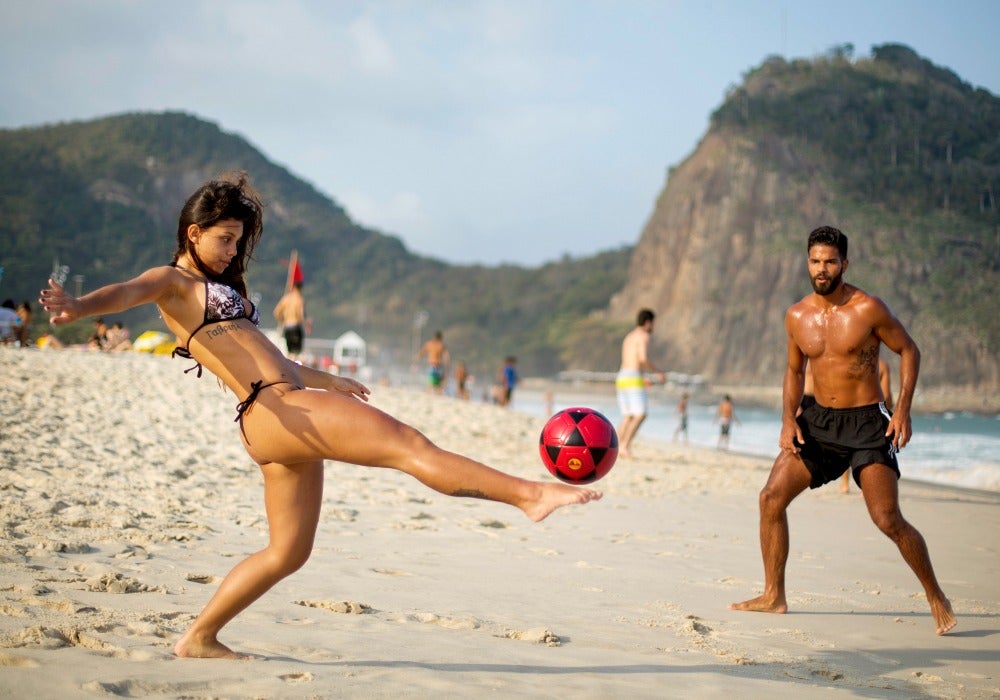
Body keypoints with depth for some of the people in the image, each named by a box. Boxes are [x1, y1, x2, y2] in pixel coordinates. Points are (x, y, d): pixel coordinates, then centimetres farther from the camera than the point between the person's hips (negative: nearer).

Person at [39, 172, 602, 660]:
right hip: (272, 412, -10)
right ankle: (530, 493, -15)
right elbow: (128, 291, -21)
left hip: (291, 410, 10)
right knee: (411, 445, -14)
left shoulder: (218, 288, 28)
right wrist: (78, 306, -42)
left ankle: (200, 637, 22)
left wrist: (323, 379, 44)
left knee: (288, 552, 14)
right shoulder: (174, 281, 2)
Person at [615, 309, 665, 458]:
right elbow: (643, 359, -18)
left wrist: (643, 378, 38)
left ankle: (617, 448, -1)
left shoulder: (629, 337, 24)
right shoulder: (643, 336, -4)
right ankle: (624, 446, -23)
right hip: (634, 379, -9)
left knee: (628, 417, 10)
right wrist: (657, 372, -4)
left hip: (621, 378, 9)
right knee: (640, 415, -12)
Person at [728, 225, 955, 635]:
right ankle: (774, 597, 7)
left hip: (867, 422, -5)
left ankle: (935, 597, 7)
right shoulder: (796, 316, 2)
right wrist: (788, 420, -1)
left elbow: (908, 351, -2)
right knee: (771, 497, -4)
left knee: (888, 520, -12)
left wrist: (903, 410, -12)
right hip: (818, 420, 5)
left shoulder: (868, 309, -12)